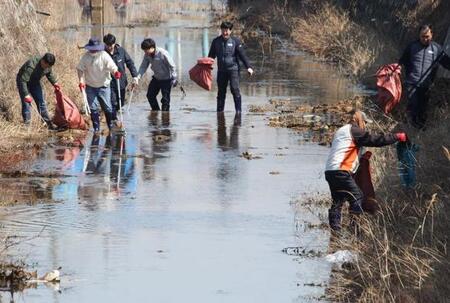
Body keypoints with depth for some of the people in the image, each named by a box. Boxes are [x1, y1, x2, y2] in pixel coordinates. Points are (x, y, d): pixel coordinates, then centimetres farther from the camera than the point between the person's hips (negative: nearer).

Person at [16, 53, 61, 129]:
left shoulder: (48, 66, -17)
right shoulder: (31, 66, -39)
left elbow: (49, 73, 7)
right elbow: (23, 80, -37)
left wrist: (54, 83, -5)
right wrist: (26, 95, -39)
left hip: (35, 82, 6)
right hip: (24, 82, -6)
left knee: (41, 102, 4)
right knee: (26, 103, -12)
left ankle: (49, 123, 8)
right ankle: (26, 124, -6)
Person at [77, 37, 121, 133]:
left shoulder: (104, 56, -13)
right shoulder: (86, 57, -6)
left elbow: (112, 67, -19)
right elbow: (80, 69, -1)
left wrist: (116, 72, -41)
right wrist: (81, 81, -13)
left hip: (103, 86, -2)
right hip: (90, 86, 2)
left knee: (107, 107, 0)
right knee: (93, 108, 2)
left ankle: (111, 126, 16)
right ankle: (96, 128, 11)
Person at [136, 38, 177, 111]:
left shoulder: (163, 53, -28)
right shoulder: (147, 55, -10)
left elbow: (172, 66, -20)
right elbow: (143, 67, -4)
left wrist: (174, 79, -17)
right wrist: (138, 77, -18)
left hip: (167, 79, -7)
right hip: (156, 78, 7)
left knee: (165, 99, -5)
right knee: (150, 95, 12)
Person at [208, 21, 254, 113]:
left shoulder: (235, 41, -2)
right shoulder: (216, 42, 6)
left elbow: (242, 55, -3)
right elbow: (211, 56, 15)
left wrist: (248, 67, -10)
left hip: (233, 69, -3)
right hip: (221, 70, 3)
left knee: (235, 89, -13)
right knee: (221, 91, 7)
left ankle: (238, 109, -10)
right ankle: (219, 110, 15)